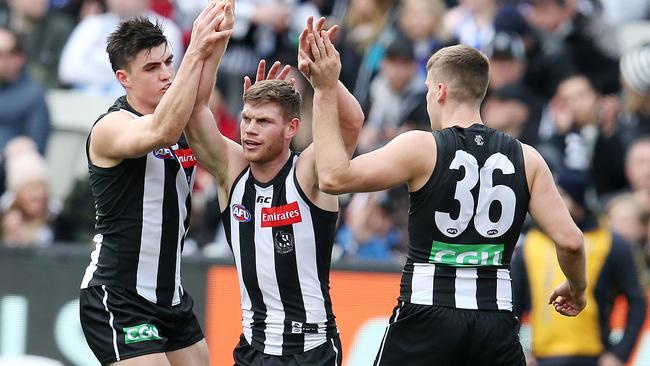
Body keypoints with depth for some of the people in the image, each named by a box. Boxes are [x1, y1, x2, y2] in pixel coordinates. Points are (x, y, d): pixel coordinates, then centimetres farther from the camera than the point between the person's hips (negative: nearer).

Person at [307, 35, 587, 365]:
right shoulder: (526, 159, 5)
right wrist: (575, 288, 23)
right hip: (496, 322, 3)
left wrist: (325, 91, -3)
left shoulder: (421, 148, -5)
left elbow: (334, 177, -9)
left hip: (427, 317, -3)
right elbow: (570, 240, 1)